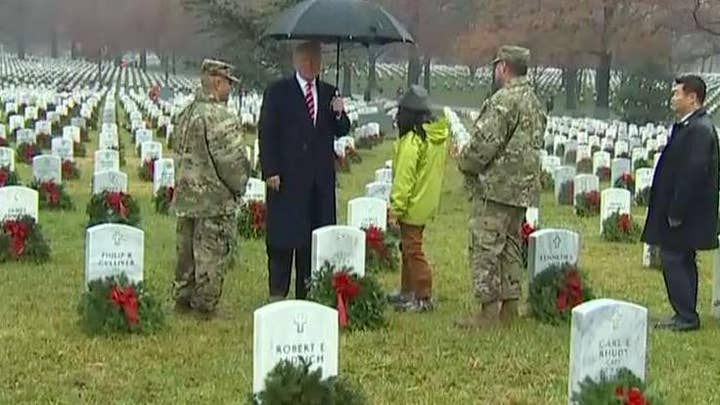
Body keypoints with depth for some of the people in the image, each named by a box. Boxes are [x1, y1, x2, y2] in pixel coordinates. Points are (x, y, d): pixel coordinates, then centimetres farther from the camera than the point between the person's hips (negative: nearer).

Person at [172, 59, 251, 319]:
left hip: (186, 196, 9)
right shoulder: (219, 117, -19)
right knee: (211, 253, 0)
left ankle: (183, 297, 24)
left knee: (187, 250, 16)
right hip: (215, 199, -9)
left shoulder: (188, 113, 10)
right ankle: (205, 305, 5)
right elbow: (232, 159, -20)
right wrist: (239, 186, -4)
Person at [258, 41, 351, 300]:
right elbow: (266, 133, -3)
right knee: (283, 235, -2)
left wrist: (339, 114, -10)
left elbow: (342, 131, 13)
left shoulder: (329, 93, 15)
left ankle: (306, 292, 13)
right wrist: (270, 171, -11)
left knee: (315, 235, 5)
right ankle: (277, 292, 6)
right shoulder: (278, 92, 2)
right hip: (288, 176, -4)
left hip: (321, 178, 4)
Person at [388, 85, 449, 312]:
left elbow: (404, 179, -21)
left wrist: (395, 209, -16)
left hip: (413, 206, -9)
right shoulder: (439, 136, 6)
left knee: (413, 251, -2)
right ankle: (407, 292, 29)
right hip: (427, 203, 9)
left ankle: (424, 299, 1)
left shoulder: (412, 141, -21)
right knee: (408, 248, 20)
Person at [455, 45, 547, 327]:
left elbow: (485, 144, -21)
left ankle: (488, 309, -4)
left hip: (497, 186, -9)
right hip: (524, 188, 10)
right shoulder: (535, 103, 15)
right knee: (510, 246, 15)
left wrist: (464, 160, -1)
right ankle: (509, 306, 20)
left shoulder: (504, 101, -16)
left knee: (486, 246, -5)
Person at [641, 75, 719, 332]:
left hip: (685, 214, -10)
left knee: (674, 261, -6)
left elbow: (693, 173, -24)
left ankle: (686, 317, 0)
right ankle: (686, 315, 23)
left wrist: (676, 213, -22)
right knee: (682, 262, 15)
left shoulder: (699, 129, -19)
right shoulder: (689, 126, 12)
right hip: (680, 211, 10)